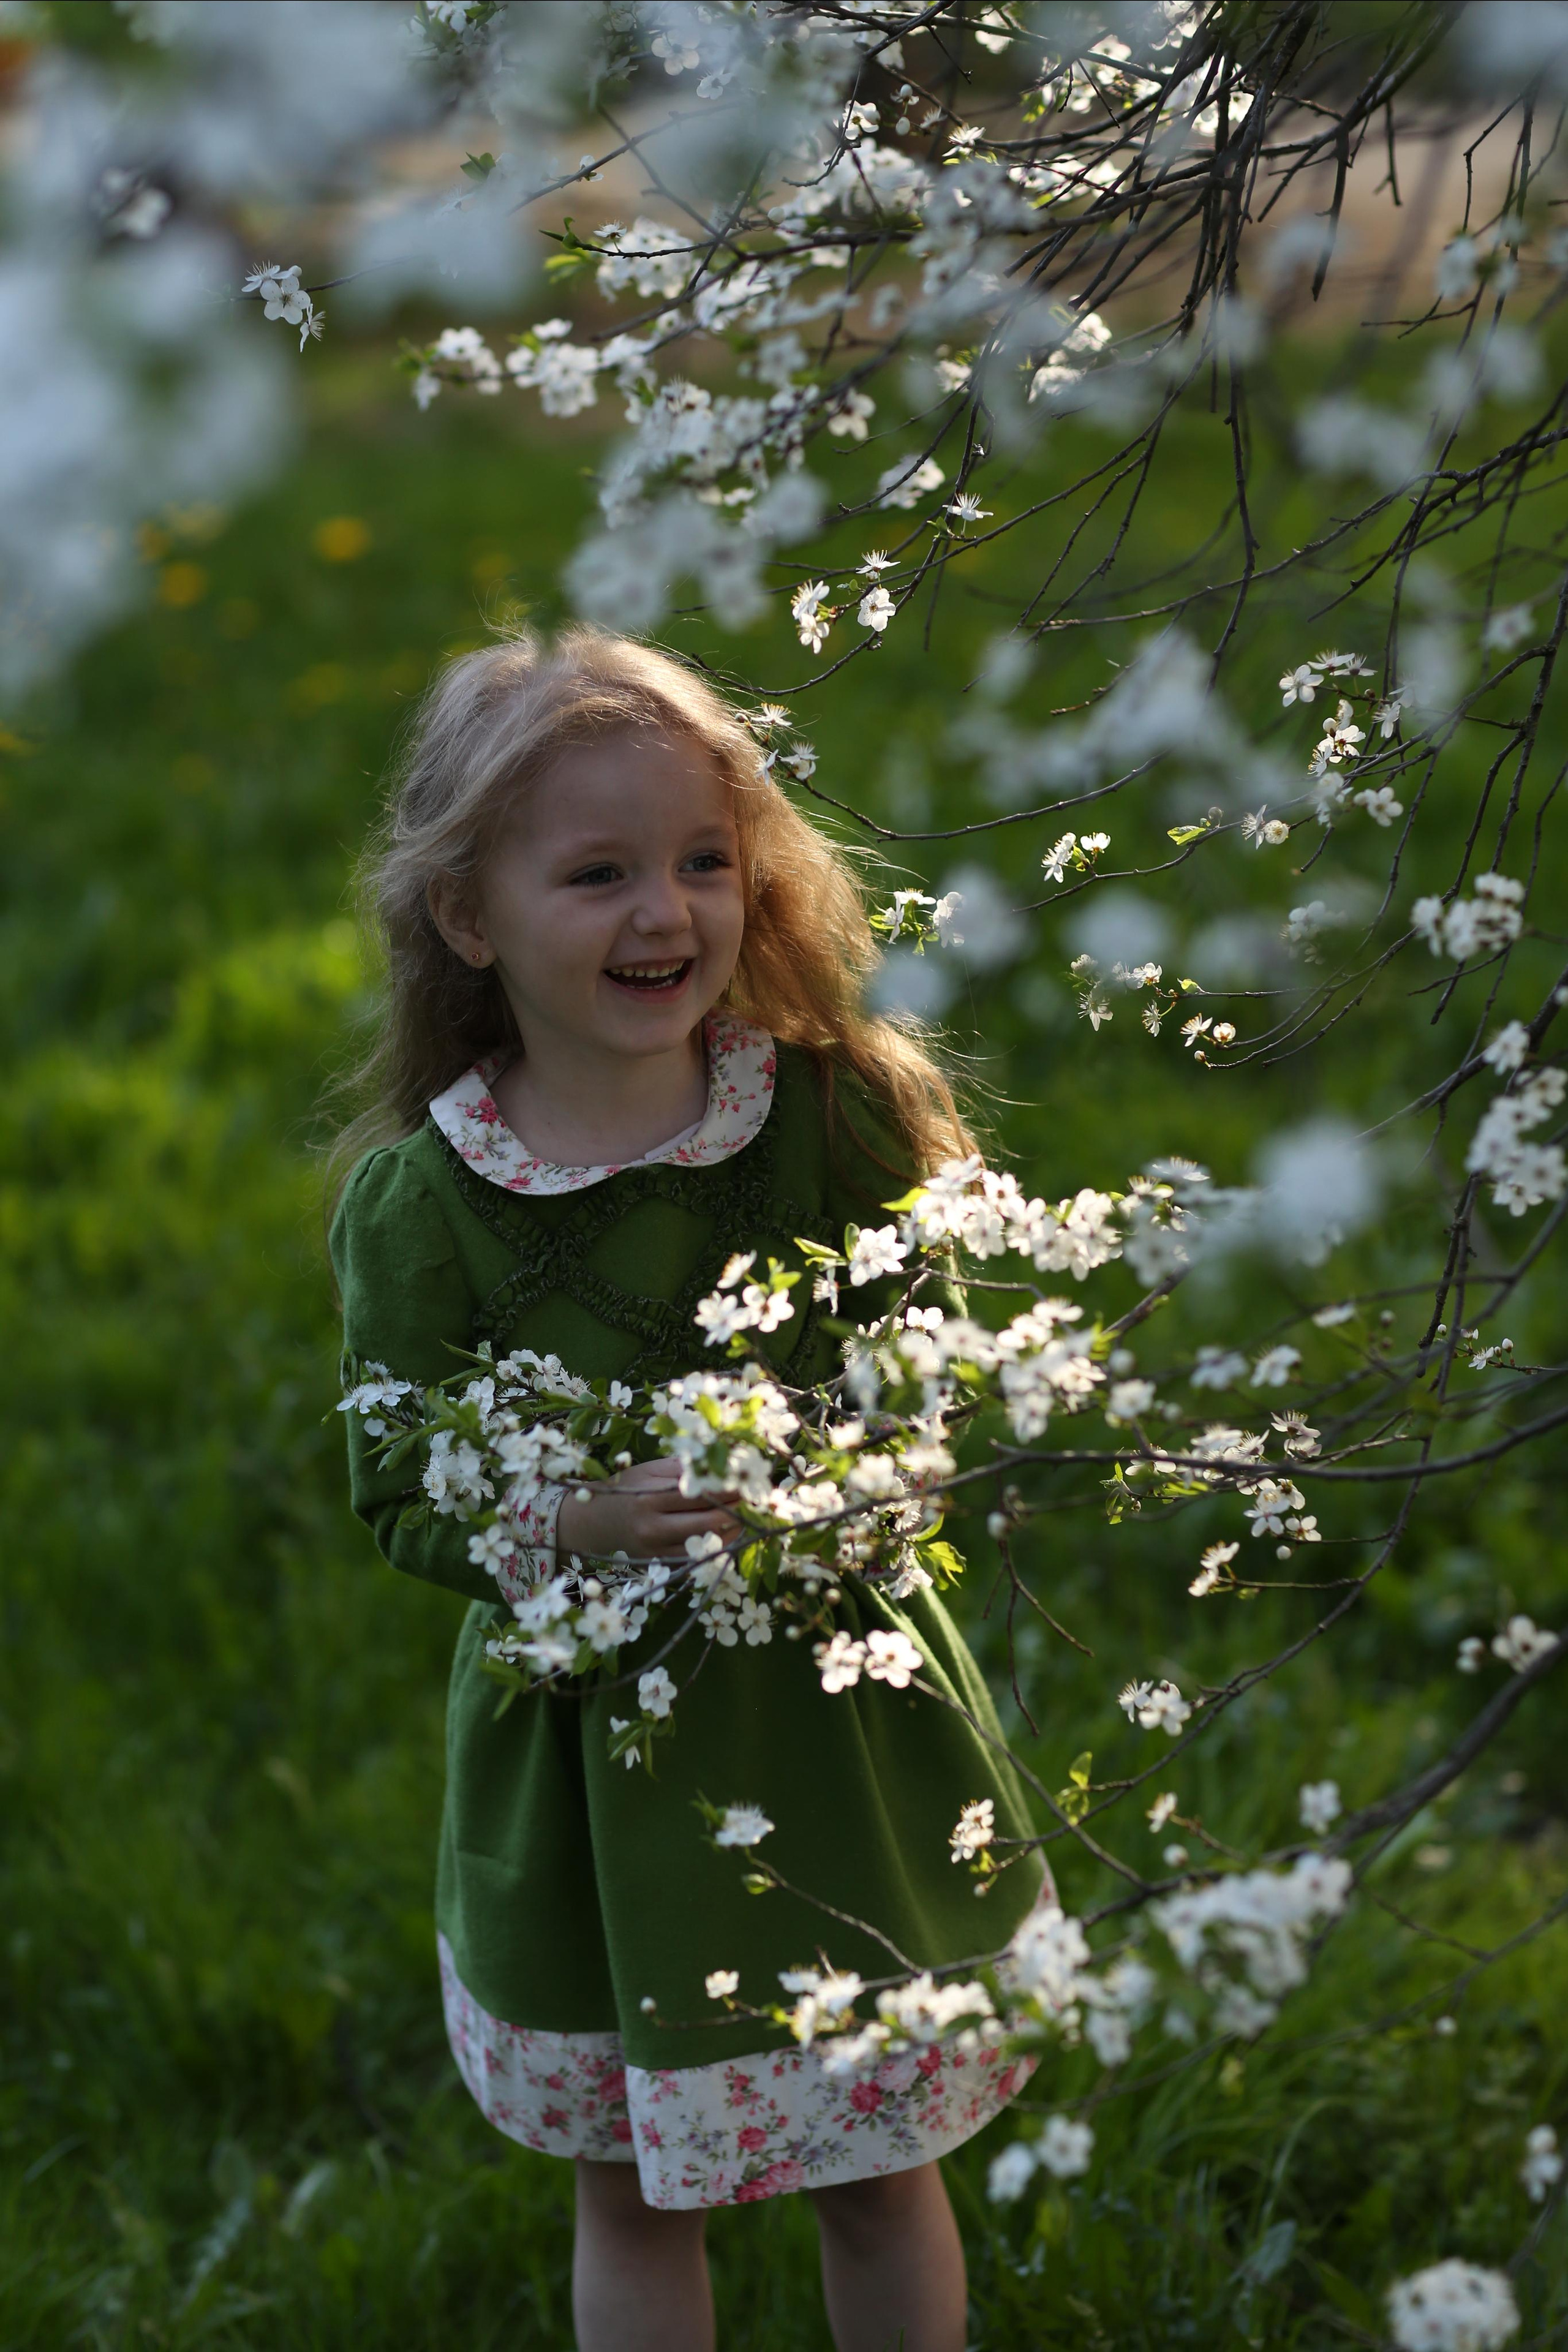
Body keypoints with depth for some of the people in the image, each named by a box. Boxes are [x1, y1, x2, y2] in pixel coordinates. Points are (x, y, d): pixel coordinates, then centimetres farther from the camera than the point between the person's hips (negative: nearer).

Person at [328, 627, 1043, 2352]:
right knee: (633, 2193, 16)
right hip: (588, 1734, 0)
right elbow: (404, 1502, -7)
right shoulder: (415, 1201, -12)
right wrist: (578, 1524, -25)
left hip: (841, 1707, 1)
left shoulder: (832, 1115, -9)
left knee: (880, 2176, 15)